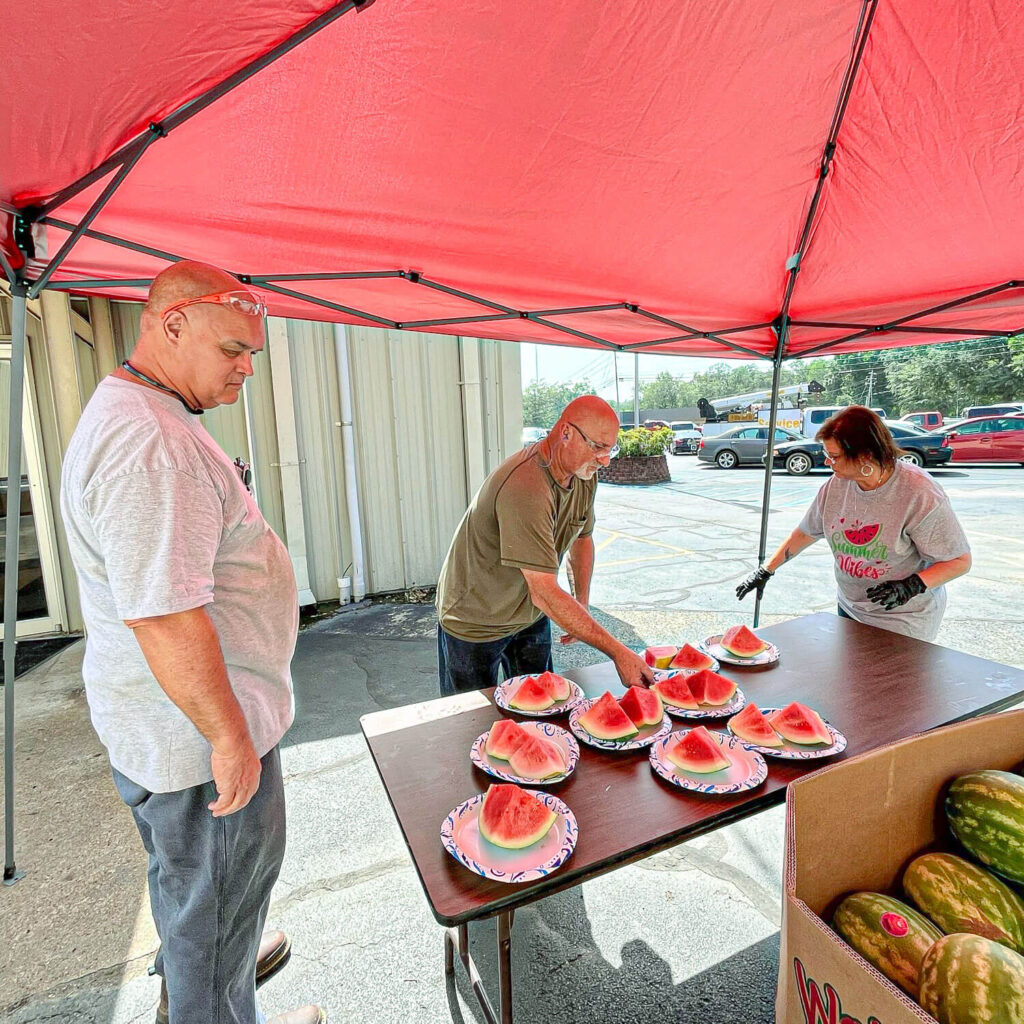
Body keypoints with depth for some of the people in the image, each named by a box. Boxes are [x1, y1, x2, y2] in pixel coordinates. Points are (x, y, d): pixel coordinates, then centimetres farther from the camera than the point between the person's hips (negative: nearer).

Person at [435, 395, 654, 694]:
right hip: (475, 622, -7)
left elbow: (582, 537, 10)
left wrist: (582, 603, -1)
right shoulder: (525, 489, -37)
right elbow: (545, 594, -38)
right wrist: (617, 652, -36)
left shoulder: (585, 474, -8)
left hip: (532, 617, 7)